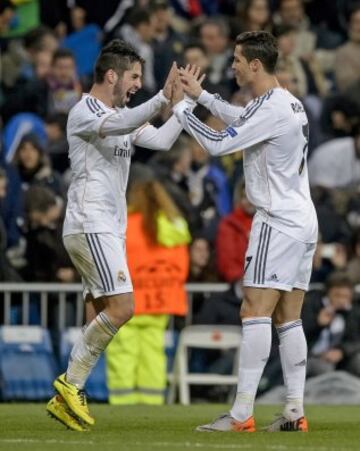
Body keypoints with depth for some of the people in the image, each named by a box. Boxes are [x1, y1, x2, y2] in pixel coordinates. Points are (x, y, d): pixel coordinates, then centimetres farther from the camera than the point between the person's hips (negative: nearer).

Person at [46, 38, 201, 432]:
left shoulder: (122, 115, 17)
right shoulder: (83, 112, -11)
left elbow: (161, 140, 10)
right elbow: (119, 126, -31)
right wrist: (164, 96, -40)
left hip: (110, 229, 9)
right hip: (90, 226, -9)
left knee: (100, 316, 6)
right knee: (122, 307, -17)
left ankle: (67, 397, 7)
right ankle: (70, 383, -7)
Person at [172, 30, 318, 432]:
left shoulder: (271, 108, -16)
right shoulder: (290, 104, 14)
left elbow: (217, 144, -17)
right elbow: (241, 119, 33)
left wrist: (180, 106, -5)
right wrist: (201, 94, 32)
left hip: (278, 222, -10)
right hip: (303, 222, 10)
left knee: (255, 312, -12)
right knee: (288, 319, 8)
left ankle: (241, 414, -16)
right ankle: (295, 412, 5)